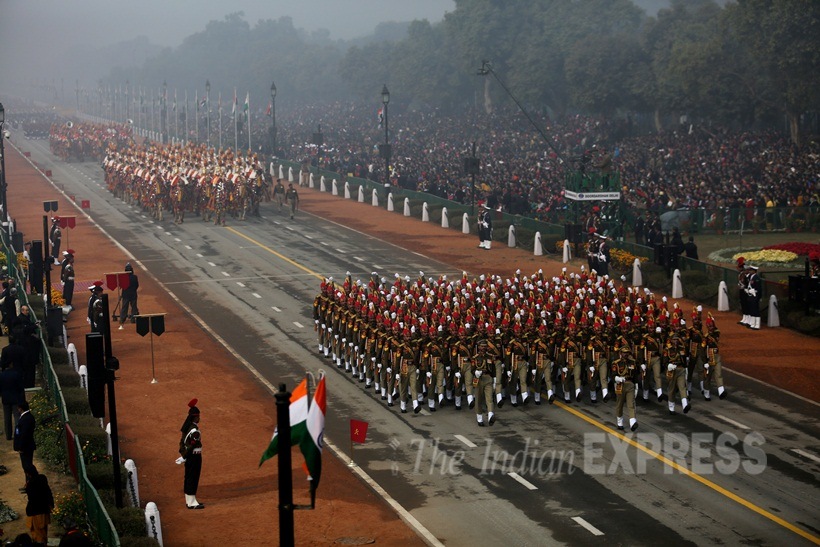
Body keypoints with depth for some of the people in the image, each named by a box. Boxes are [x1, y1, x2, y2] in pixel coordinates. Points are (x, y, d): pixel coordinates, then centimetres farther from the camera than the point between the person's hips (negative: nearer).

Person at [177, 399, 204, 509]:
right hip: (194, 456, -9)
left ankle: (189, 501, 25)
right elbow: (191, 446, -23)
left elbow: (182, 441, 10)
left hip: (188, 456, 9)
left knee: (189, 478, 15)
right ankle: (191, 503, 2)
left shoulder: (187, 427, 6)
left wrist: (182, 454, 10)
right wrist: (184, 457, -16)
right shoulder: (195, 431, -22)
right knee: (193, 478, -2)